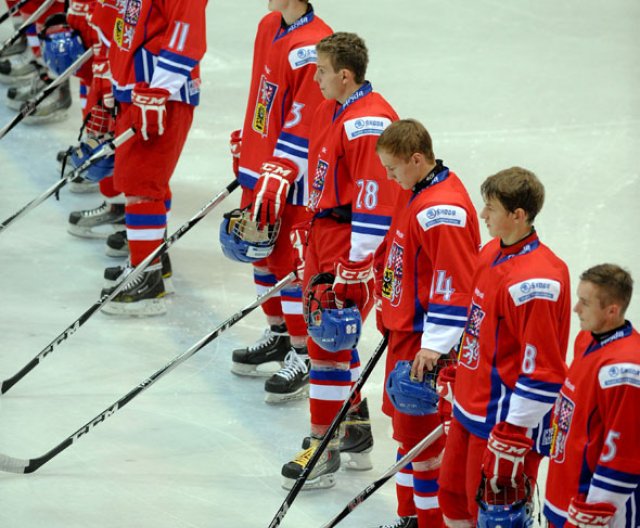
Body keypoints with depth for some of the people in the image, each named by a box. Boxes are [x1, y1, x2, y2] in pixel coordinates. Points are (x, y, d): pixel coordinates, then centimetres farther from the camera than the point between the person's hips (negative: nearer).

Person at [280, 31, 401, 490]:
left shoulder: (369, 123, -22)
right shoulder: (331, 109, 10)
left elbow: (374, 202, -24)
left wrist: (355, 268, -23)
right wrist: (308, 235, 24)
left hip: (352, 245, -10)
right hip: (324, 235, 10)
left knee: (328, 343, -8)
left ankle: (325, 448, -2)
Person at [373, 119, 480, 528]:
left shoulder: (444, 209, -23)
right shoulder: (418, 192, 9)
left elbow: (454, 284, -25)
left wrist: (434, 346, -25)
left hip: (427, 338, -10)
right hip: (405, 329, 10)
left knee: (420, 431, -5)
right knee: (404, 422, 18)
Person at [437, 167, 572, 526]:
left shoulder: (537, 280, -25)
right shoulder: (492, 253, 5)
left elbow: (541, 372, -24)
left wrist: (511, 439, -22)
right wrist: (457, 385, 24)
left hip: (505, 419, -10)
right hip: (470, 411, 10)